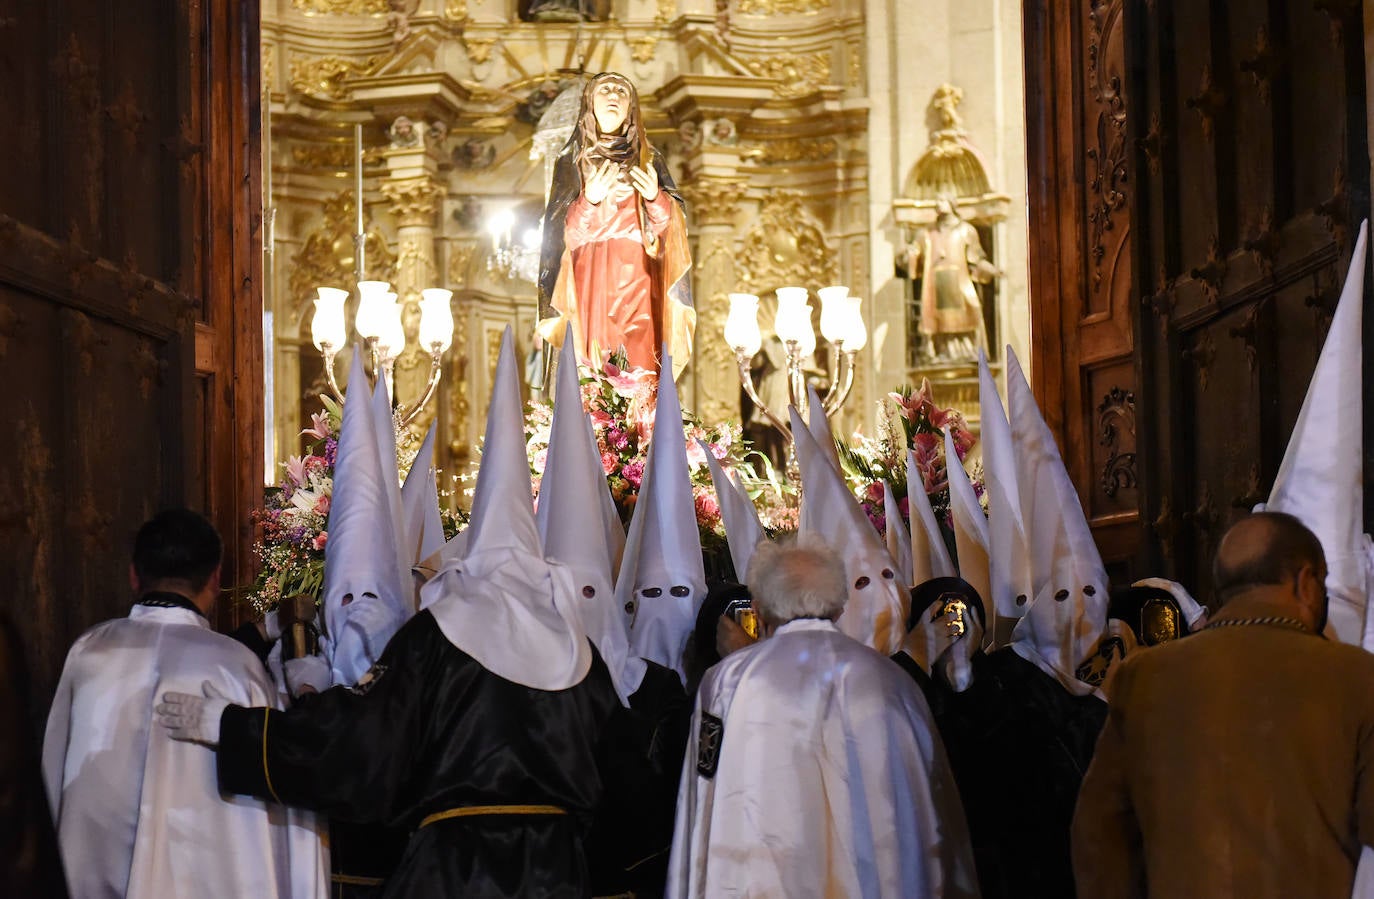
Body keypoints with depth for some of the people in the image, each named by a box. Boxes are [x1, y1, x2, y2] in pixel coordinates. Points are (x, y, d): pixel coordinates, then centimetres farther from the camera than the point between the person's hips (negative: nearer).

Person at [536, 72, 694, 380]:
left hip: (636, 279, 1)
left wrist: (655, 198, -12)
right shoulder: (571, 160, 11)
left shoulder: (648, 159, 15)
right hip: (589, 280, -1)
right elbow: (561, 232, 2)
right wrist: (588, 201, -15)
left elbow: (671, 225, 8)